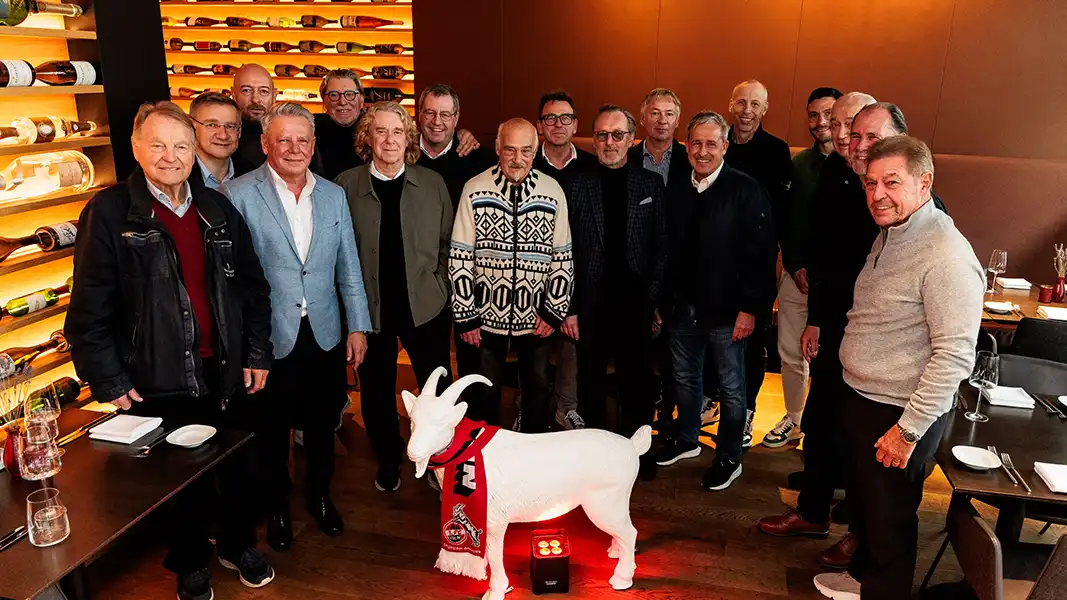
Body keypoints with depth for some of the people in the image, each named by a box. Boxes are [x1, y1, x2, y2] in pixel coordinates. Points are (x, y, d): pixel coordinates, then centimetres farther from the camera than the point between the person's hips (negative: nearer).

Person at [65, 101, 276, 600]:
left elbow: (253, 287, 8)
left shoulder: (218, 210, 5)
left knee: (238, 467, 17)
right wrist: (110, 381, -11)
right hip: (158, 383, -3)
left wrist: (257, 353, 4)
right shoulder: (109, 212, -8)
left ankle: (238, 544, 43)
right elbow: (90, 309, -9)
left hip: (225, 373, 4)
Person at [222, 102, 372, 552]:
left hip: (325, 333, 4)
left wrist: (358, 326, 4)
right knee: (273, 429, 14)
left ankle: (319, 496, 42)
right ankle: (277, 507, 37)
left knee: (323, 422, 18)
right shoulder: (238, 194, -8)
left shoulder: (333, 195, 5)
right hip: (270, 337, -3)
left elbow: (348, 266, 7)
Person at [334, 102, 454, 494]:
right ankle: (388, 461, 34)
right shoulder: (346, 185, -1)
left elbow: (448, 244, 7)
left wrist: (439, 287, 0)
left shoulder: (433, 183, 4)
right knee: (376, 392, 12)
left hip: (425, 306, 1)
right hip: (370, 309, 0)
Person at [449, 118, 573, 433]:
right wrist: (465, 316, -7)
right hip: (486, 313, -1)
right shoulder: (475, 190, -8)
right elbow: (460, 257, -6)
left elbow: (562, 257, 1)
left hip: (536, 316, 1)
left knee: (538, 388, 15)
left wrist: (554, 312, -3)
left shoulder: (553, 192, -4)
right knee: (484, 393, 12)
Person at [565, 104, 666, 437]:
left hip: (636, 303, 0)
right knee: (591, 385, 12)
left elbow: (662, 246, 3)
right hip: (589, 306, 0)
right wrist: (567, 308, -5)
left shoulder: (651, 184, 4)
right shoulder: (577, 185, 2)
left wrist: (655, 299, -4)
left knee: (636, 385, 9)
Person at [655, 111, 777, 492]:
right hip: (682, 307, 5)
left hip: (726, 311, -5)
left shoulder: (746, 191, -10)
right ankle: (687, 440, 41)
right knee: (684, 379, 20)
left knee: (731, 388, 9)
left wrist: (750, 308, -16)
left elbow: (761, 255, -12)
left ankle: (729, 459, 26)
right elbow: (668, 250, 7)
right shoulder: (675, 191, 5)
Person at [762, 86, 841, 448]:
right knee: (790, 353, 13)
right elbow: (785, 221, 9)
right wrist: (795, 267, 0)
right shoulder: (798, 164, 8)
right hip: (798, 276, 5)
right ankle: (793, 421, 30)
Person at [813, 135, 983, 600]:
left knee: (889, 518, 10)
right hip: (859, 400, 9)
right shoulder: (888, 235, 6)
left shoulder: (947, 257, -23)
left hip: (900, 414, -9)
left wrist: (909, 429, -21)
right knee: (862, 499, 25)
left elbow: (955, 354, -25)